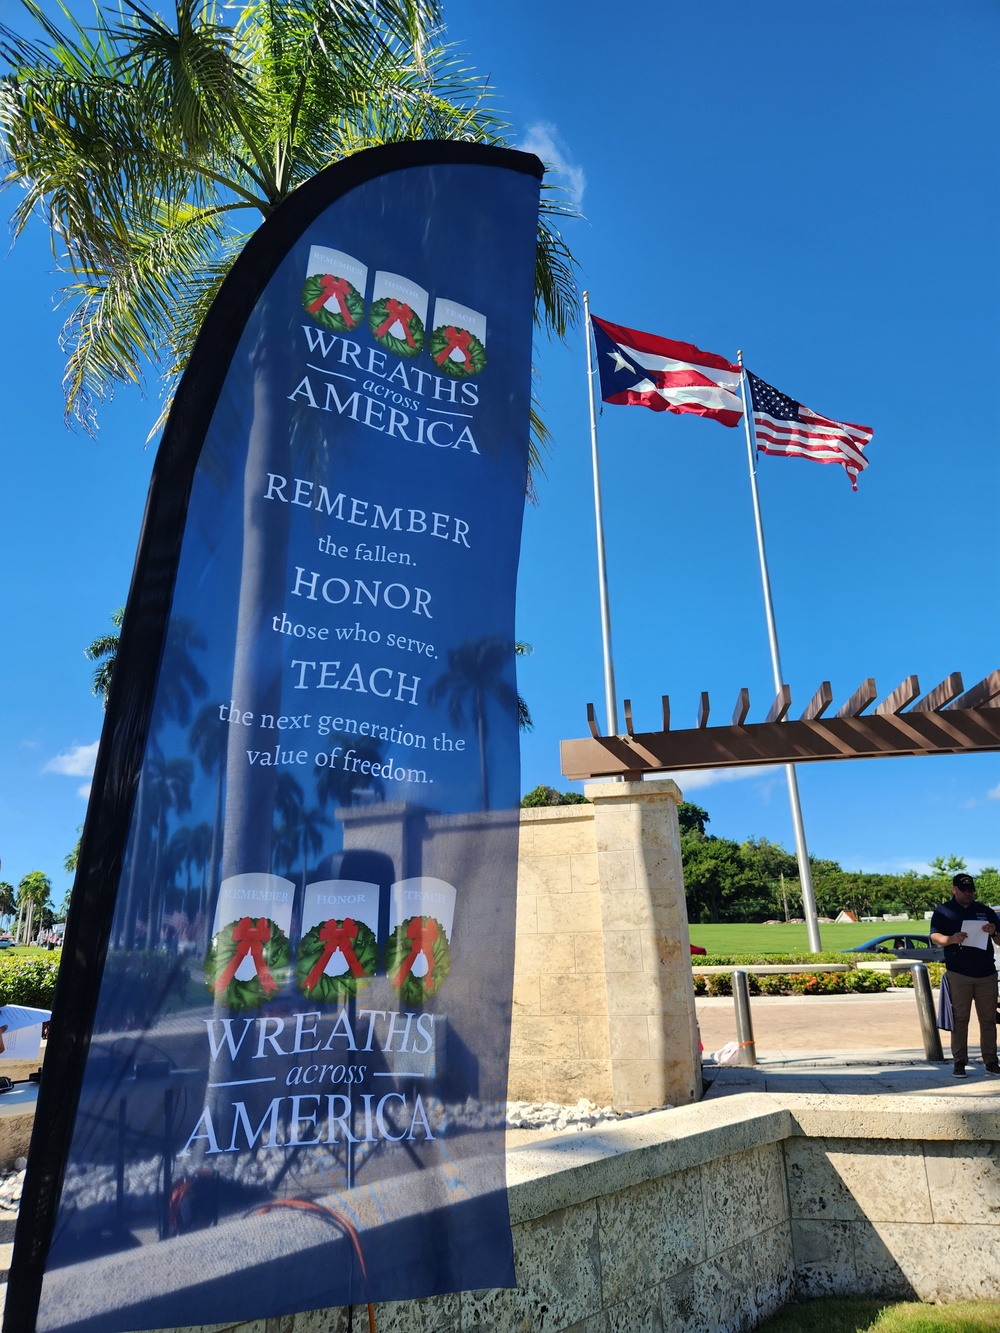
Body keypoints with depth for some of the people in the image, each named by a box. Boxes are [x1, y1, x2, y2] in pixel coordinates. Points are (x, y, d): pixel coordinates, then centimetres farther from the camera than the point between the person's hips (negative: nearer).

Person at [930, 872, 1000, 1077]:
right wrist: (951, 939, -22)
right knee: (959, 1019, -1)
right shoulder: (943, 911, 7)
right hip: (958, 974, -2)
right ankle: (959, 1062, 4)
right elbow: (935, 936, -1)